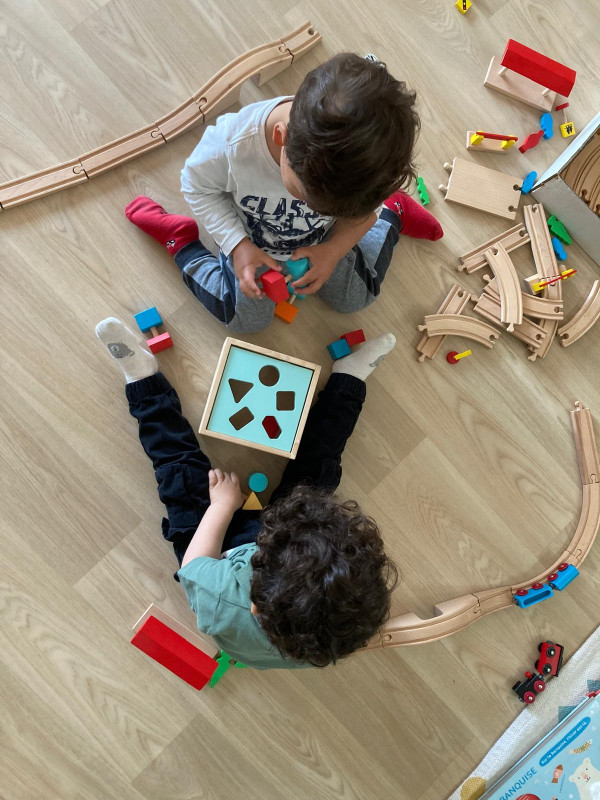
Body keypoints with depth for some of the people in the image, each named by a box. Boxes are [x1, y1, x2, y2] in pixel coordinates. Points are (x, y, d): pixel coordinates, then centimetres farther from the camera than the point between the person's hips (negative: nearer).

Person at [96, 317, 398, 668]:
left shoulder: (226, 607, -48)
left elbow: (192, 563, -24)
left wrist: (223, 505, -13)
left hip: (227, 556, -1)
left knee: (185, 478, -1)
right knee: (317, 467, 4)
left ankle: (144, 379, 20)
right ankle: (350, 378, 27)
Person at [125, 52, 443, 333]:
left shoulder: (359, 153, -38)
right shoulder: (232, 145, -44)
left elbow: (362, 211, -15)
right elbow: (198, 186, -20)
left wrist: (334, 250, -31)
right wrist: (238, 246, -29)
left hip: (321, 242, 2)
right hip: (250, 242, -1)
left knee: (356, 299, 21)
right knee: (246, 319, 16)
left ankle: (393, 213, 41)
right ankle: (180, 241, 30)